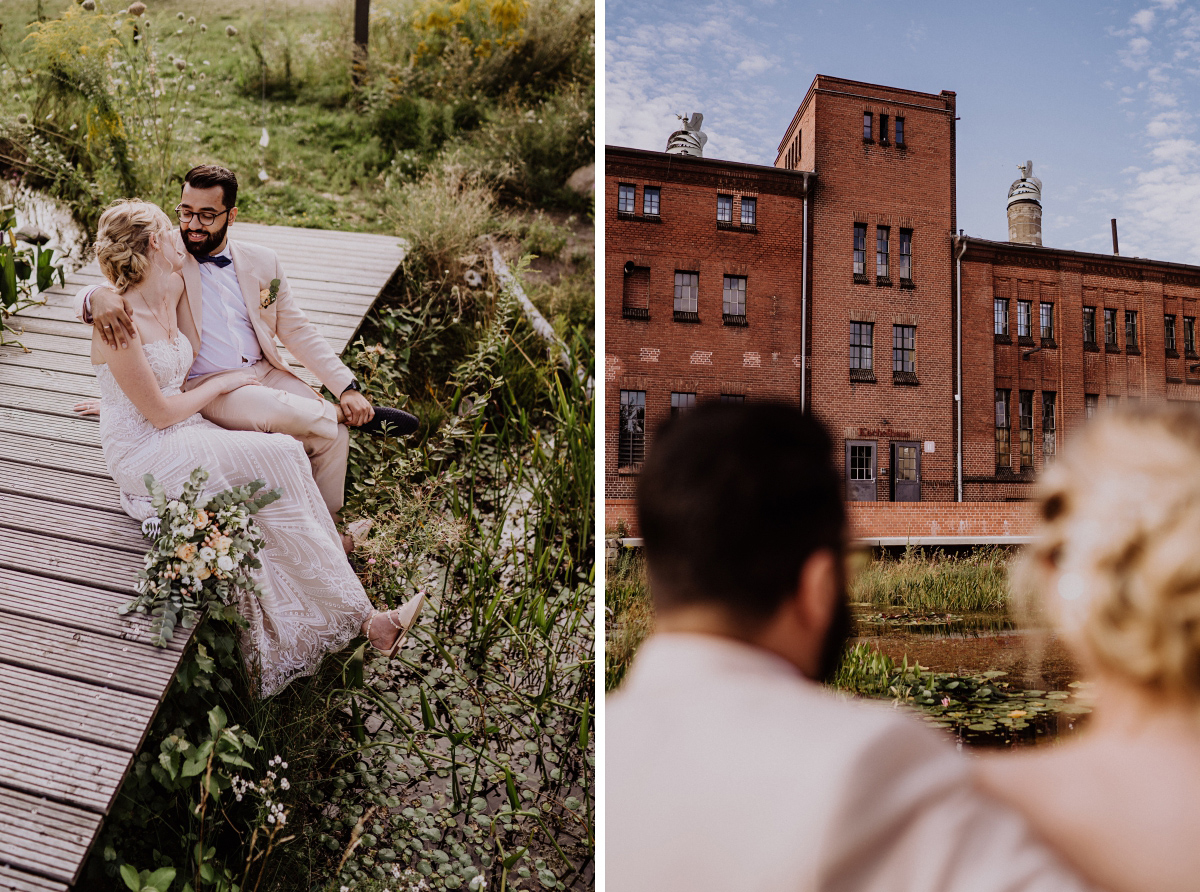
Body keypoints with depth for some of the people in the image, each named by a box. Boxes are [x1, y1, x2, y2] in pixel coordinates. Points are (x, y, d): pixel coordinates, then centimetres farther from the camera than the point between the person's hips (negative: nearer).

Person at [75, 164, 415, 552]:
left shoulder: (261, 262, 10)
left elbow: (298, 332, 10)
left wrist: (347, 387, -2)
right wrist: (99, 298, -33)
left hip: (265, 373, 4)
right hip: (206, 387, -4)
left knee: (332, 435, -20)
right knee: (279, 411, -34)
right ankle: (350, 416, -6)